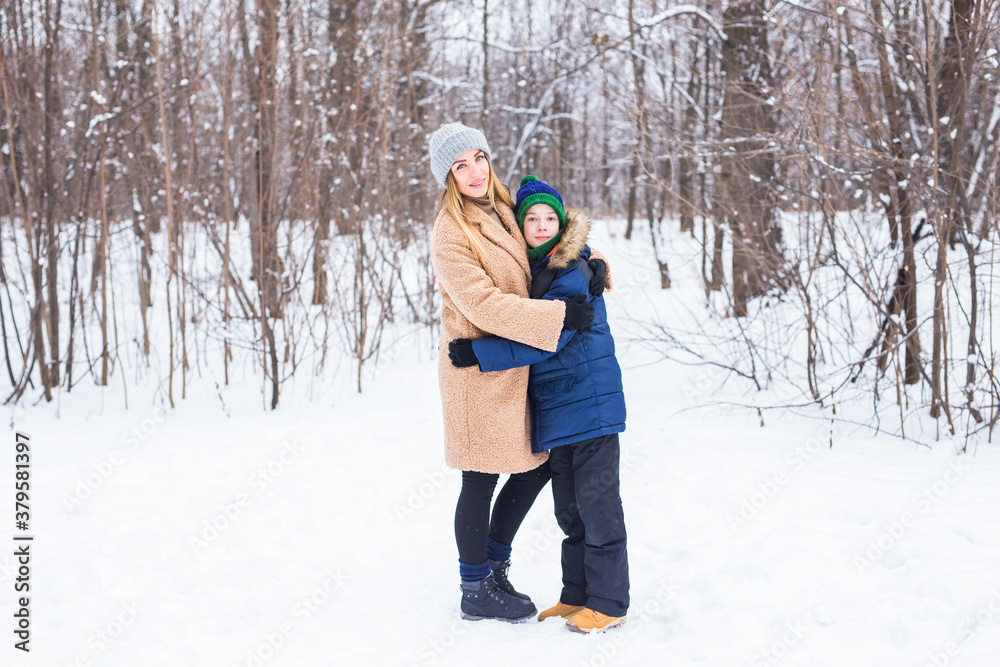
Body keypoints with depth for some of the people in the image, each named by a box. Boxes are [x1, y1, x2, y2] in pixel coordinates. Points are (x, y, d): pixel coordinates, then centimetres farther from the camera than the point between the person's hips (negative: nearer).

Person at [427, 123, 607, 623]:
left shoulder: (502, 210, 8)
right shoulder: (449, 234, -16)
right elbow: (483, 305, -23)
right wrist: (558, 315, -23)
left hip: (514, 367, 8)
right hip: (478, 371, -8)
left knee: (537, 464, 13)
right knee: (481, 480, 3)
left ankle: (493, 564, 31)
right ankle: (476, 591, 19)